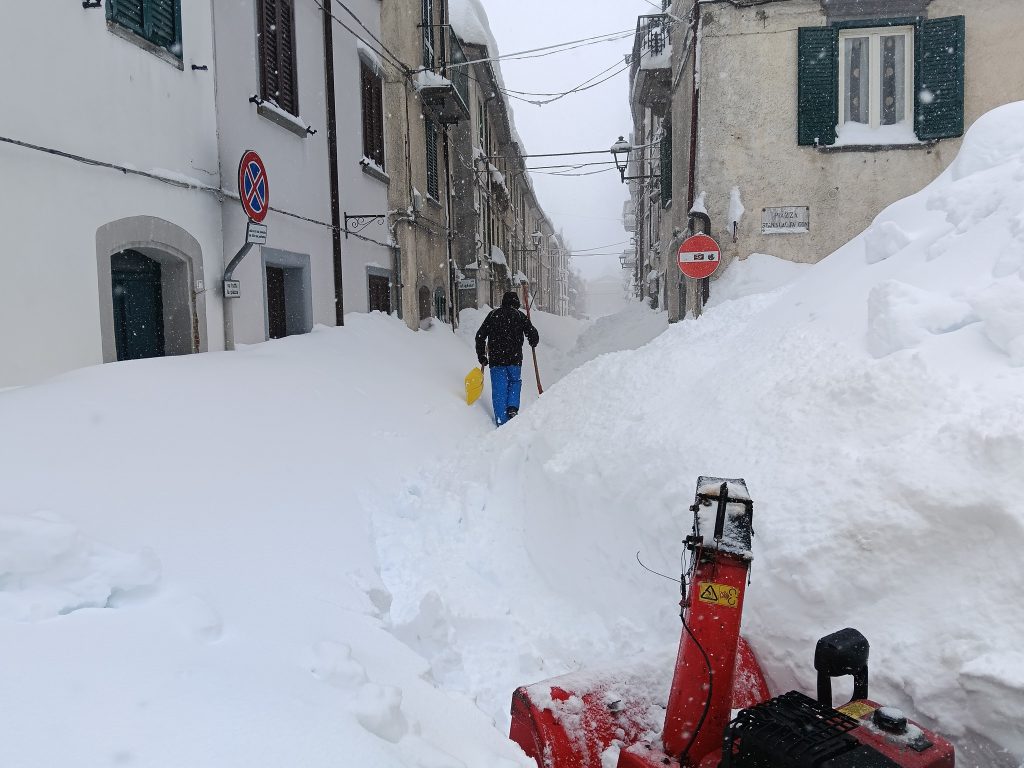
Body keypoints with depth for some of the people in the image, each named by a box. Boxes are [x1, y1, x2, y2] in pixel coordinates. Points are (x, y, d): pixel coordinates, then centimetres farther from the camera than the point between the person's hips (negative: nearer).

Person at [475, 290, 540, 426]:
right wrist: (533, 343, 25)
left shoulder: (493, 314, 8)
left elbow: (480, 336, 6)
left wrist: (481, 356, 13)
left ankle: (501, 421, 0)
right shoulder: (520, 316, 4)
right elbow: (533, 335, 1)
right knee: (515, 383, 21)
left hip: (495, 359, 1)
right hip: (514, 359, -1)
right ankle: (512, 407, 0)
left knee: (499, 389, 3)